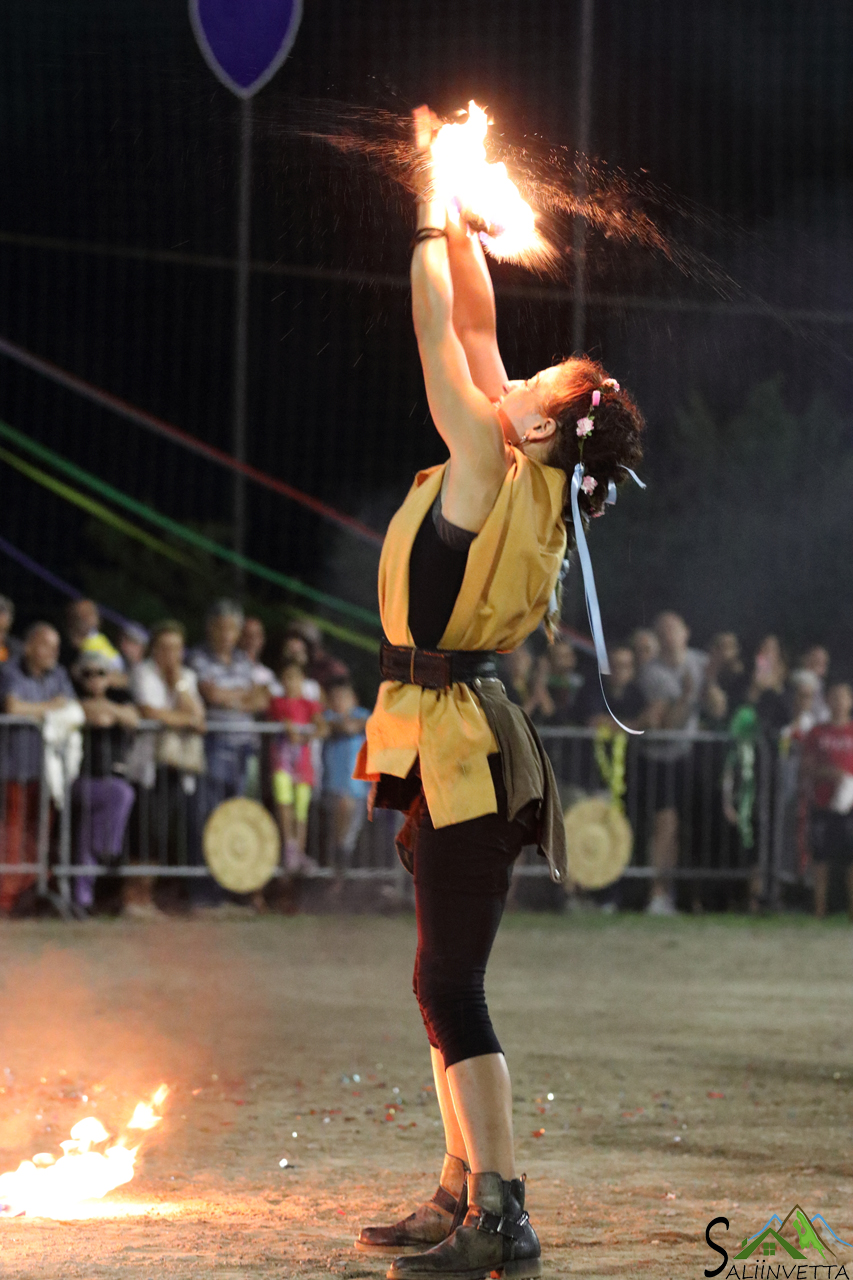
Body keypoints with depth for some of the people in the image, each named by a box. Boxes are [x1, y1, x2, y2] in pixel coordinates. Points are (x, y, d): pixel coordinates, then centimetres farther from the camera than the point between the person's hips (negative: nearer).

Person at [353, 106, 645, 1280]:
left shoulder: (491, 462, -13)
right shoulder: (516, 473, 10)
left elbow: (440, 333, -8)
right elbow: (475, 326, 19)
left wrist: (436, 216, 3)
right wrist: (457, 219, 18)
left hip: (460, 746, -10)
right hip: (450, 741, 10)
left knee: (450, 985, -11)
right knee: (446, 983, 13)